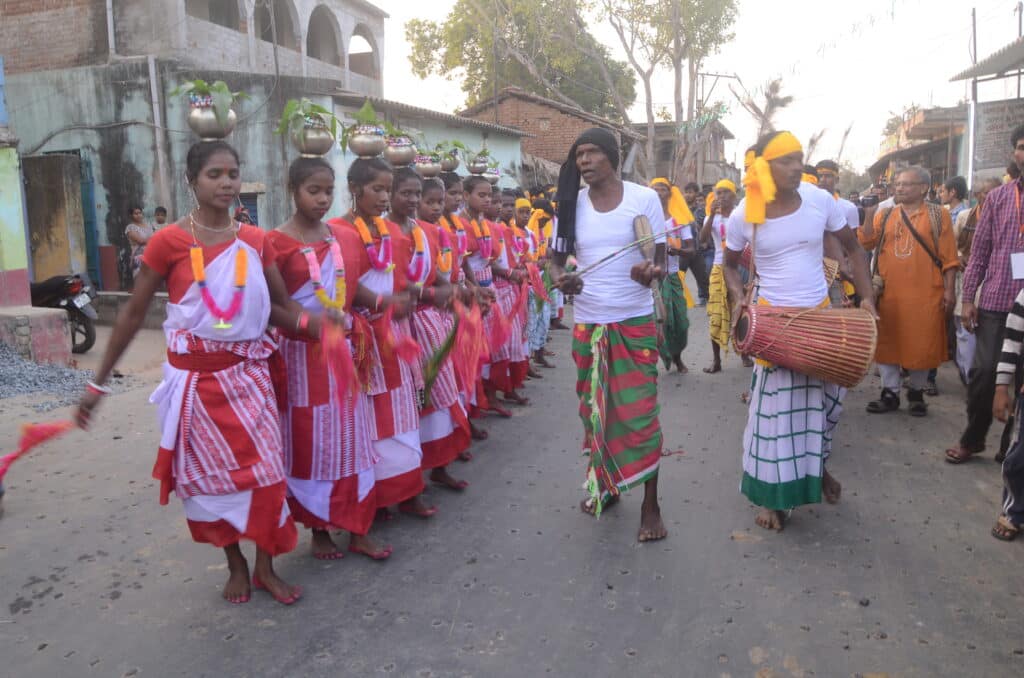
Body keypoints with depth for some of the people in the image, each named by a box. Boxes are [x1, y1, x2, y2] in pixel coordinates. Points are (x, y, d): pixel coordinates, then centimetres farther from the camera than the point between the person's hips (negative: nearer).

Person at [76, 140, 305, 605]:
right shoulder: (169, 241, -9)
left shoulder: (256, 241, 1)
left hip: (248, 373, 2)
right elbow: (132, 314, -3)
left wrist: (308, 323, -19)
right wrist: (99, 383, -1)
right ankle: (236, 565, 29)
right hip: (195, 377, -2)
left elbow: (279, 307, 5)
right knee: (210, 473, 10)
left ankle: (266, 567, 21)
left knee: (264, 469, 3)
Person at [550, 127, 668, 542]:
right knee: (594, 410, 13)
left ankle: (650, 505, 9)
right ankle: (604, 485, 32)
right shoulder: (572, 205, 2)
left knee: (639, 412, -3)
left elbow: (661, 261, -3)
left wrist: (651, 272, -27)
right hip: (587, 323, 3)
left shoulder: (645, 199, -6)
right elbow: (558, 259, 7)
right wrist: (560, 279, -16)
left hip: (635, 322, -3)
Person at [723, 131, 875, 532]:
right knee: (775, 405, 0)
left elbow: (853, 248, 5)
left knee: (826, 396, 15)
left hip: (820, 314, 3)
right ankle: (772, 495, 15)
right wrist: (738, 298, -12)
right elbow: (730, 264, 6)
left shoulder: (820, 201, -8)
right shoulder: (743, 216, -11)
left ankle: (818, 466, 42)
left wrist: (866, 296, -5)